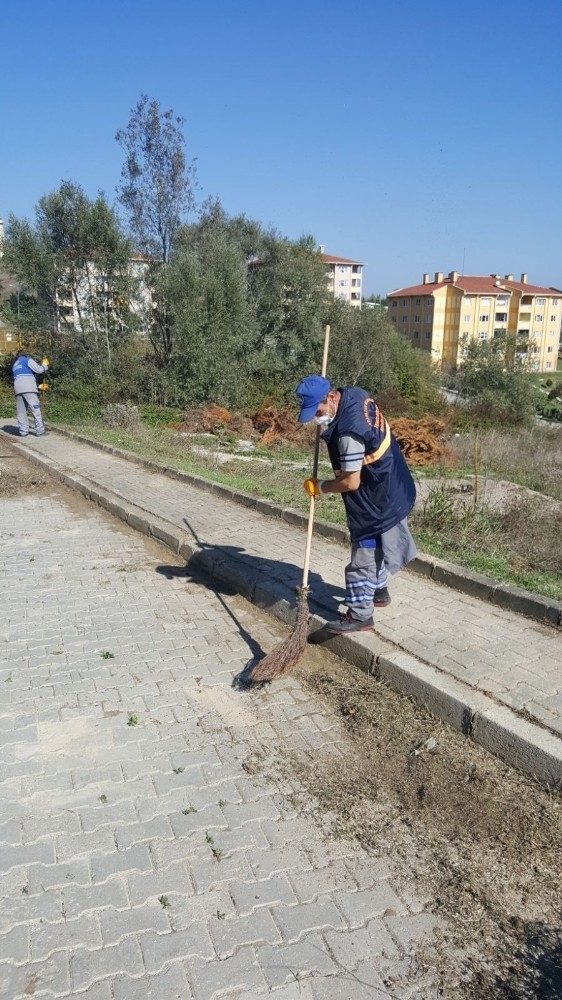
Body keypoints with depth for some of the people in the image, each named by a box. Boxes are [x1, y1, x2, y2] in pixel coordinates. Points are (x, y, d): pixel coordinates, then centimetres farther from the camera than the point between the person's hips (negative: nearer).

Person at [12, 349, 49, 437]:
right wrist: (44, 365, 22)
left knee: (21, 411, 8)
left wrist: (38, 386, 31)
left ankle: (23, 431, 3)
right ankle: (40, 431, -8)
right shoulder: (27, 359, 10)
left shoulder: (15, 365, 32)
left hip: (17, 388, 7)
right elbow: (38, 370, 0)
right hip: (28, 388, -7)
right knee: (36, 409, -5)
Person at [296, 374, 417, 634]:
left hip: (378, 498, -10)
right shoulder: (353, 394, -4)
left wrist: (319, 486, -10)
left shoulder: (348, 432, -33)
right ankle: (379, 591, 43)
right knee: (374, 546, 25)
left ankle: (360, 615, 12)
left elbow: (350, 482, -26)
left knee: (364, 552, 0)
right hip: (391, 487, 10)